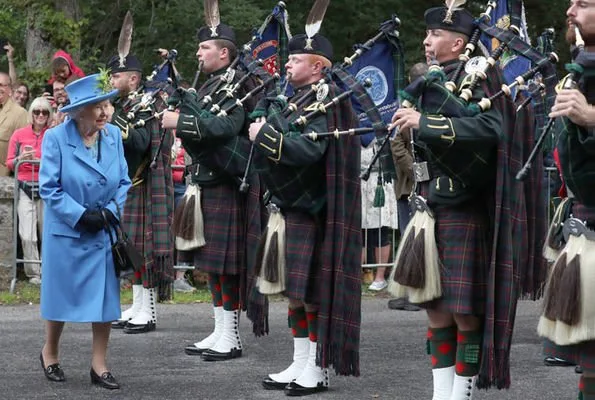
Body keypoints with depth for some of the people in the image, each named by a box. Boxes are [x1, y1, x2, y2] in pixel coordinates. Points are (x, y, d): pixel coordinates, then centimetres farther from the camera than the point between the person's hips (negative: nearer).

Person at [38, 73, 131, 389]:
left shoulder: (113, 135, -3)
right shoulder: (56, 138, -13)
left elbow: (124, 182, 4)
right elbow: (49, 187, -13)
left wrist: (110, 211, -12)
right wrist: (81, 215, -17)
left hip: (104, 232, 3)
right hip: (66, 232, -3)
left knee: (104, 297, 4)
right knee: (62, 295, 9)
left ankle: (99, 365, 14)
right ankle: (50, 354, 31)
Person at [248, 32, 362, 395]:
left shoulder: (325, 100, -12)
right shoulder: (295, 99, 16)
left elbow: (309, 148, -24)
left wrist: (265, 135, -17)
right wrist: (262, 131, 1)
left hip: (311, 212, -9)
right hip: (289, 208, 9)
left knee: (313, 291, -4)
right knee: (294, 290, 12)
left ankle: (318, 370, 2)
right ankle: (300, 364, 19)